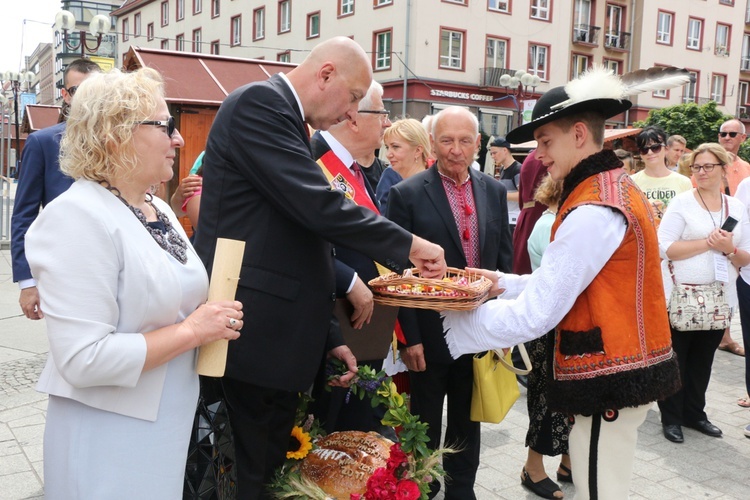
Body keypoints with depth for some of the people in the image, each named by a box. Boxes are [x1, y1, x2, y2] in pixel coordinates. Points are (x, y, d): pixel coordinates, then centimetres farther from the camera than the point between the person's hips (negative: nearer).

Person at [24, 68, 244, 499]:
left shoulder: (160, 209, 6)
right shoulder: (78, 217, -20)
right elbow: (83, 359, -26)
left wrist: (215, 316, -1)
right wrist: (193, 330, -21)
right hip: (109, 436, -8)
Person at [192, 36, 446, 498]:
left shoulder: (287, 120, 18)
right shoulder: (260, 103, -11)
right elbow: (317, 205, -22)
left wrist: (327, 337, 18)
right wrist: (408, 245, -11)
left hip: (279, 339, 9)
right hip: (253, 336, -9)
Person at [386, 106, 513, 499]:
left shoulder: (494, 191, 3)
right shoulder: (407, 194, -11)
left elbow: (504, 260, 8)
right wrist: (409, 337, -14)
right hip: (430, 332, -4)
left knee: (468, 421, 19)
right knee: (425, 425, 14)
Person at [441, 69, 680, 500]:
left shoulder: (594, 210, -21)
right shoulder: (619, 187, 10)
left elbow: (535, 315, -20)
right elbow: (566, 283, 14)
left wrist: (456, 314, -10)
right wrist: (506, 283, 7)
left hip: (608, 381, -10)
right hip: (630, 368, 10)